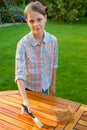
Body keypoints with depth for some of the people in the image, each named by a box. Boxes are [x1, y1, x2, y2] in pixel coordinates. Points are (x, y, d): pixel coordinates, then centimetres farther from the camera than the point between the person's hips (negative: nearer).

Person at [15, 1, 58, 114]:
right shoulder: (23, 44, -25)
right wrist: (25, 99, -40)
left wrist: (53, 85, 5)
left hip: (45, 86, 3)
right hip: (29, 87, -2)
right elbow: (19, 74, -30)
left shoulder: (53, 40, -14)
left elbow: (54, 65, -2)